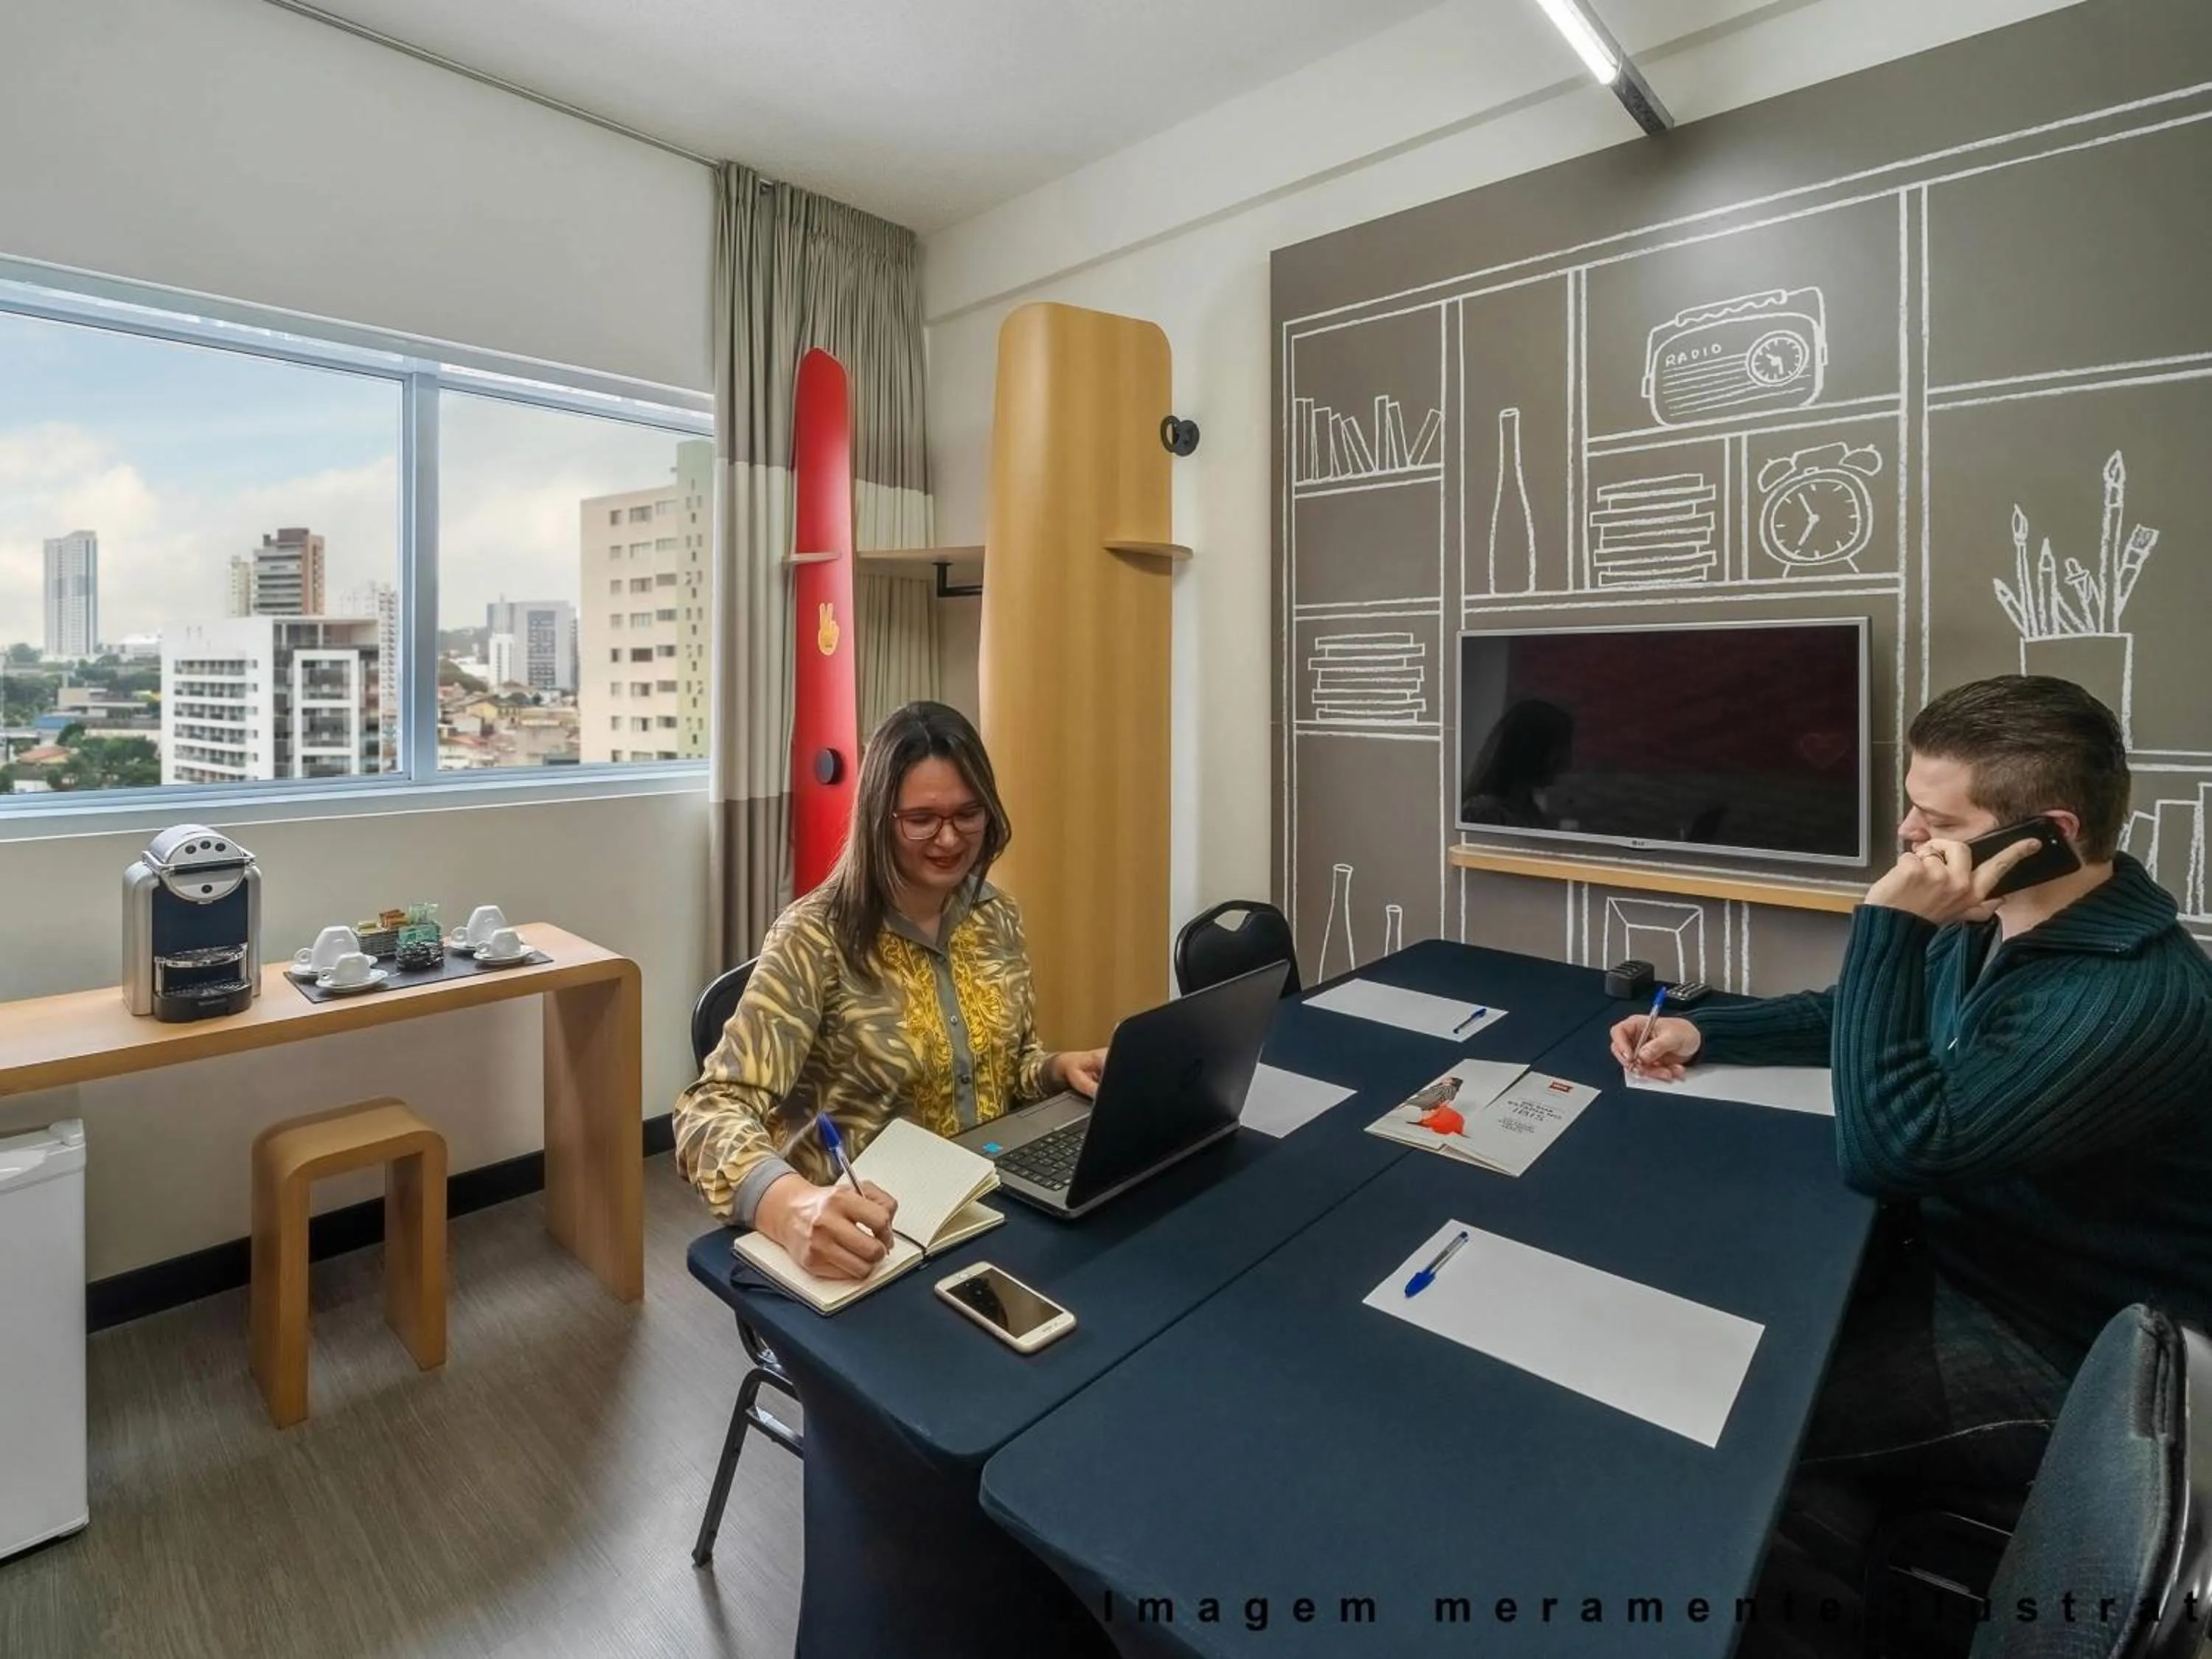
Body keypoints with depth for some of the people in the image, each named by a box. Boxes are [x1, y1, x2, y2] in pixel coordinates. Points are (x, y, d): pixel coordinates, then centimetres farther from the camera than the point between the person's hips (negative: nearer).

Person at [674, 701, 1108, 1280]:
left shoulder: (996, 916, 0)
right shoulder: (815, 938, -17)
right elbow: (713, 1111, -25)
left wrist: (1059, 1070, -8)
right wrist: (791, 1204, -44)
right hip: (868, 1232, -4)